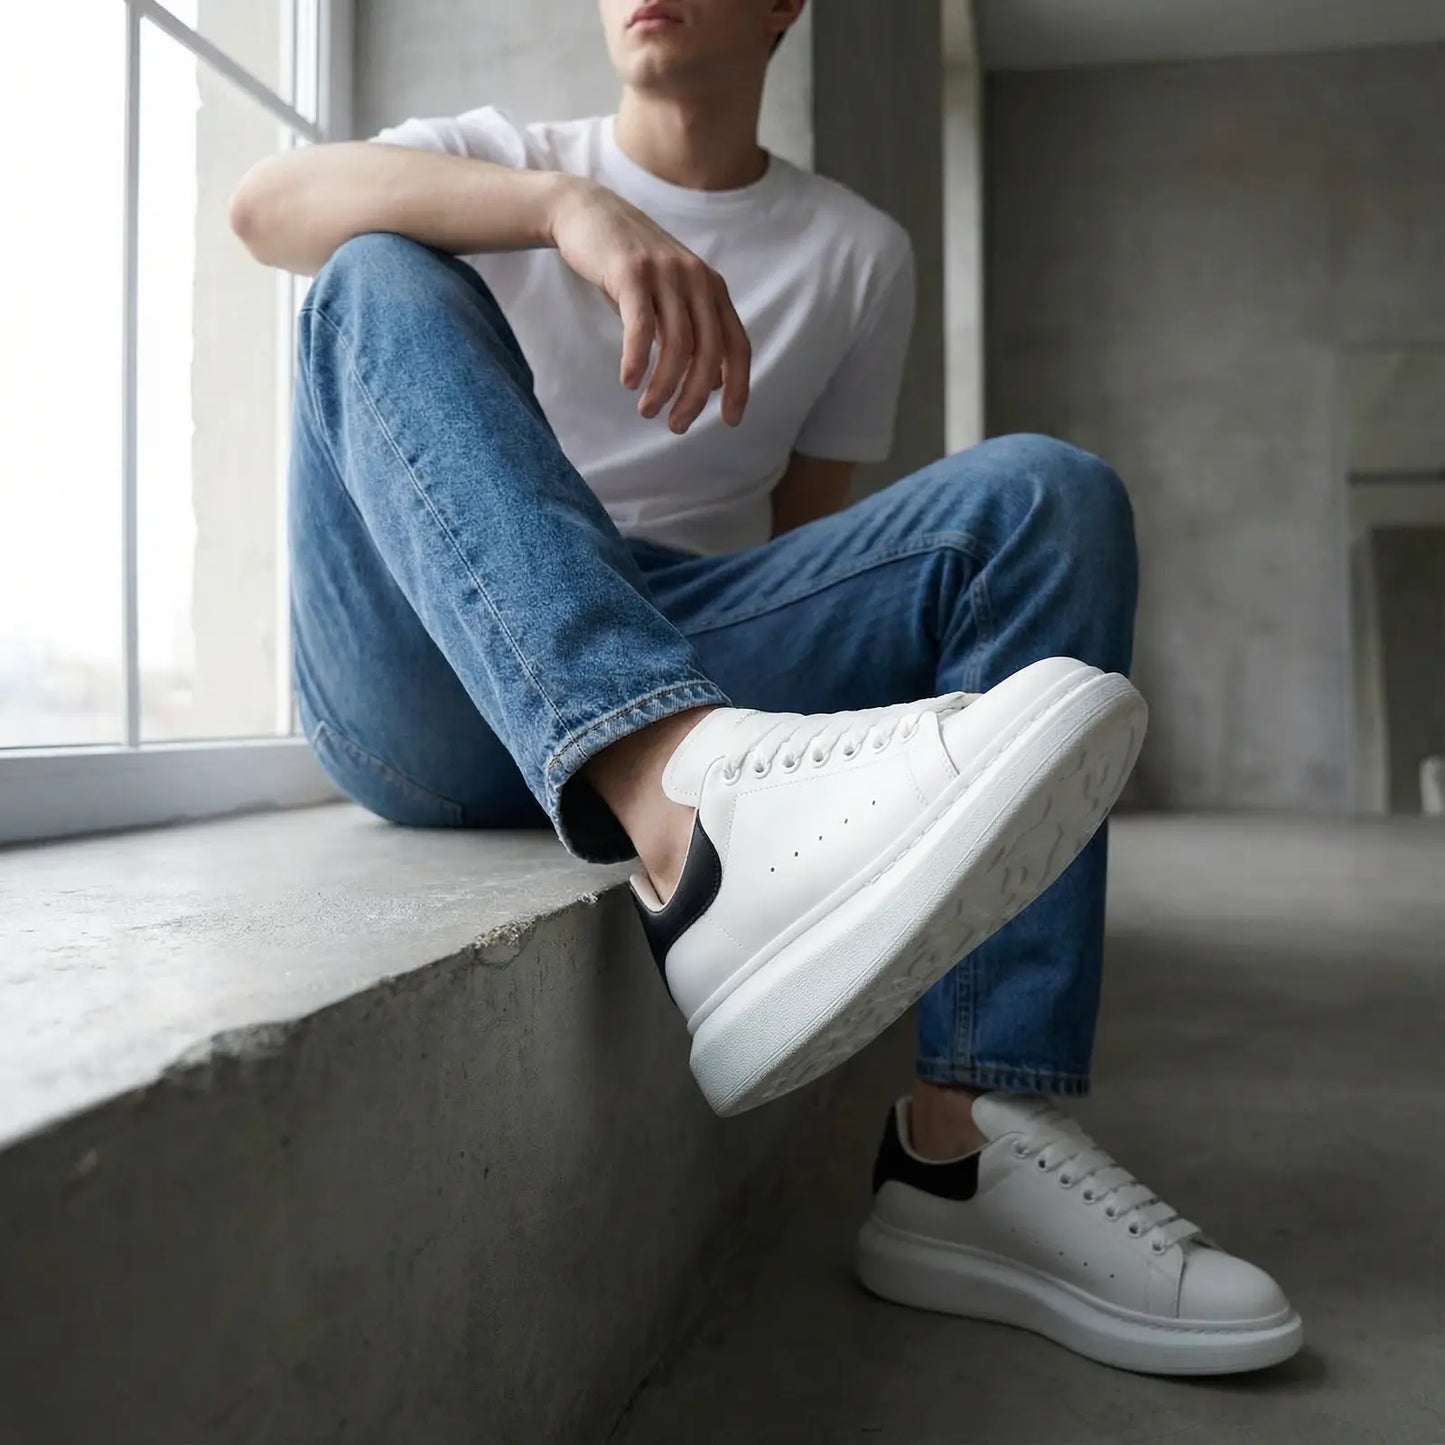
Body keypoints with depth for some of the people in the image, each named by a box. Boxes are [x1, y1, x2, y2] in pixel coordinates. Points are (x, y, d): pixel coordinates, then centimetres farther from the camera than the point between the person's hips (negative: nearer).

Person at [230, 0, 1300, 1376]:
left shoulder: (858, 253, 18)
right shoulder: (504, 157, 15)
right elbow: (264, 200, -5)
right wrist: (563, 206, -22)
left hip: (703, 665, 1)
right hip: (430, 699, 0)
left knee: (1047, 494, -15)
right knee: (379, 279, -20)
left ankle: (968, 1143, -28)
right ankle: (691, 807, -49)